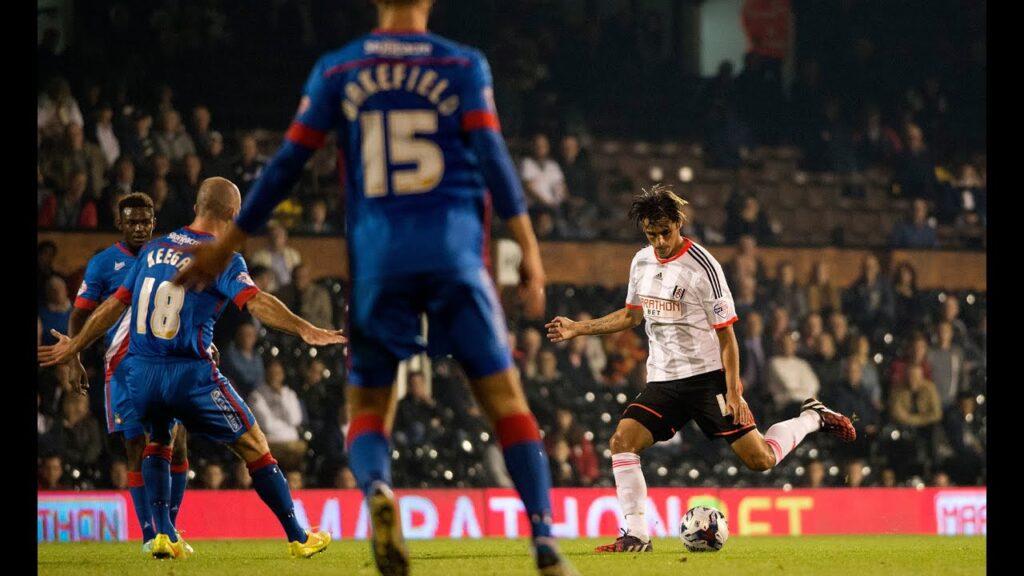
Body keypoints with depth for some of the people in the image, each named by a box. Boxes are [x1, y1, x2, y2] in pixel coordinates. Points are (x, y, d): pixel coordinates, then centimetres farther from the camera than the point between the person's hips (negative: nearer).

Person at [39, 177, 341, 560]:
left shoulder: (153, 250, 11)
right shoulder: (223, 258, -5)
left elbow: (114, 305, 16)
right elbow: (255, 302, -23)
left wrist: (74, 346, 28)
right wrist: (305, 330, -32)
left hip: (140, 372, 5)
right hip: (190, 375, -5)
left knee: (156, 443, 31)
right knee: (255, 450, 8)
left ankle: (163, 535, 17)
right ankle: (299, 539, 12)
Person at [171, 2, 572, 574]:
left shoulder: (337, 70, 9)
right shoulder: (464, 65, 6)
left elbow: (289, 162, 6)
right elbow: (490, 152, -5)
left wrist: (229, 243, 13)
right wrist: (529, 247, -7)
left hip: (378, 257, 1)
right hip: (454, 249, -1)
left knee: (369, 406, 9)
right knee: (506, 398, 3)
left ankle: (378, 489, -25)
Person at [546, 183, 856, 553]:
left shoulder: (703, 266, -13)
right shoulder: (641, 262, 6)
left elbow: (726, 333, -11)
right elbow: (632, 315, 24)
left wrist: (733, 393, -16)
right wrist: (579, 329, 17)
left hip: (708, 376, -5)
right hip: (662, 380, 6)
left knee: (759, 459, -9)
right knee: (622, 440, -15)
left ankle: (812, 419, 19)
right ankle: (636, 536, -10)